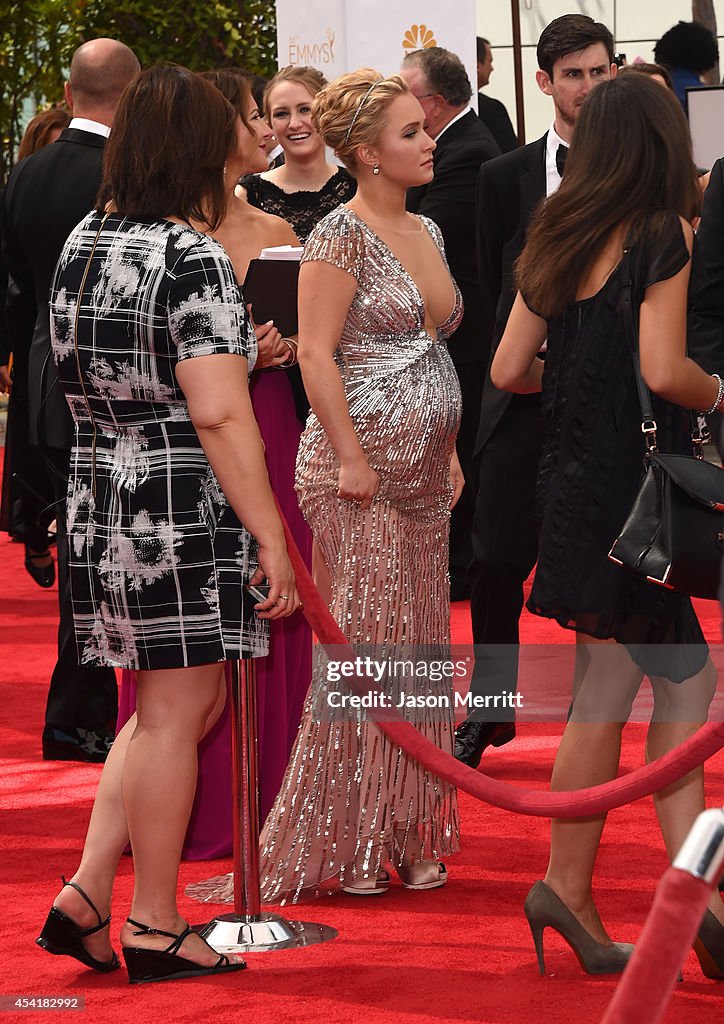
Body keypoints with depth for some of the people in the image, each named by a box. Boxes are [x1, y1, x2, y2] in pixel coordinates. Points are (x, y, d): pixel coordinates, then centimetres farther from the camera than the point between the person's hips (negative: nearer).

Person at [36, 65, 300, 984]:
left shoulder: (83, 243, 10)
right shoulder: (194, 260, -15)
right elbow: (219, 418, -21)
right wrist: (272, 539, -16)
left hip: (98, 504, 8)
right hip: (184, 513, -8)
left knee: (176, 705, 19)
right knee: (174, 716, 3)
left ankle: (86, 894, 14)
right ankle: (154, 929, 12)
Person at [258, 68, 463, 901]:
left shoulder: (426, 232, 15)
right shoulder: (342, 235, -11)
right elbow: (316, 351, -16)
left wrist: (449, 451, 17)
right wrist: (352, 459, -19)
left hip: (423, 475, 8)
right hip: (361, 474, -8)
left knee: (416, 651, 10)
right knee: (365, 651, -5)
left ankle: (405, 840, 17)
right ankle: (342, 847, 4)